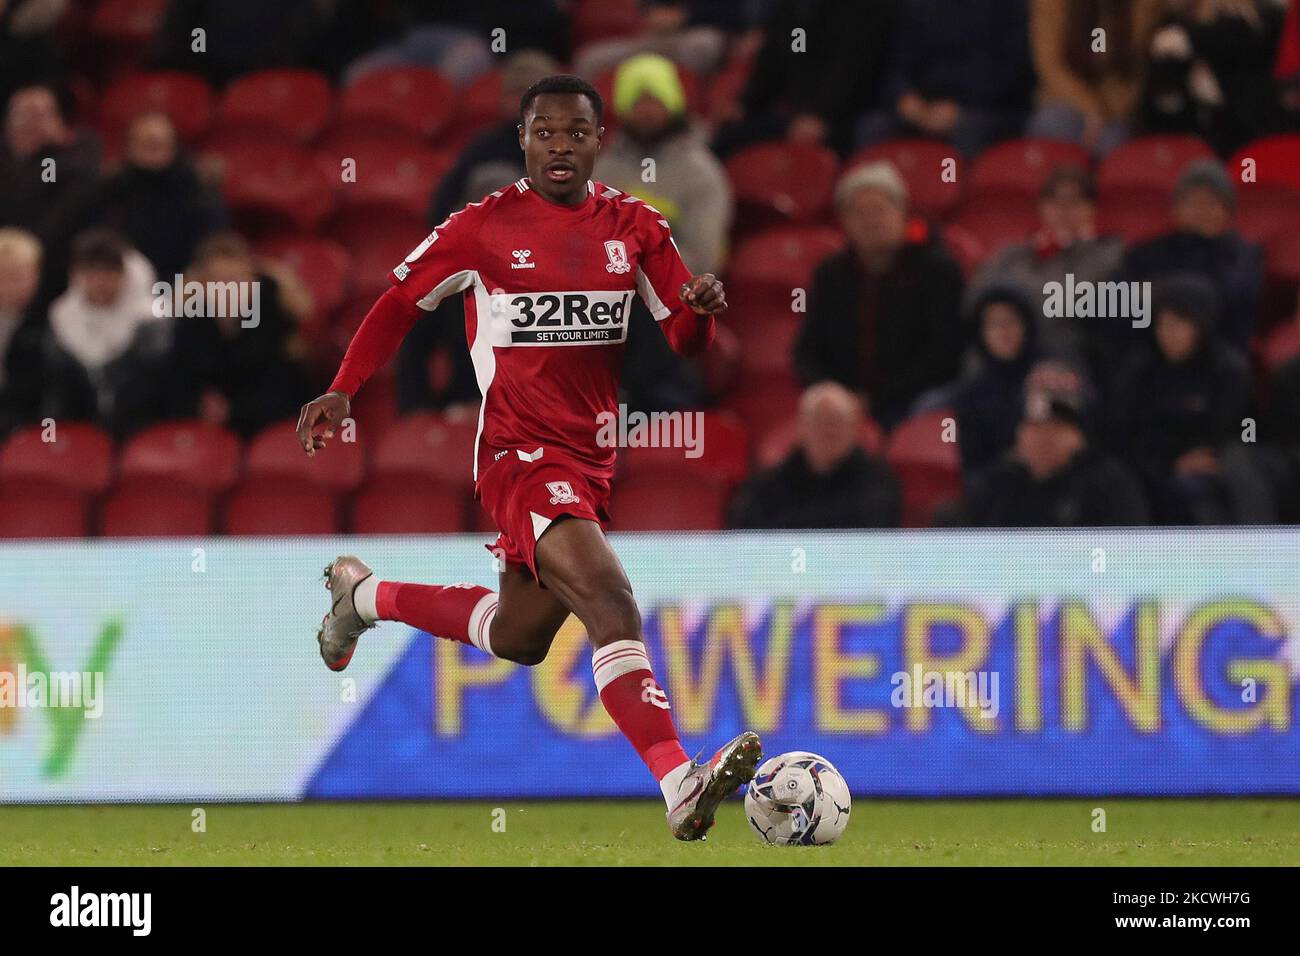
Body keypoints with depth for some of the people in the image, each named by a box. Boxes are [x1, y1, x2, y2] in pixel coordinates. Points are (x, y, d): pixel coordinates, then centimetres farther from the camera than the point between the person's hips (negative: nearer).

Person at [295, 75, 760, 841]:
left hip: (591, 456, 7)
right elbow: (401, 305, 8)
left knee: (519, 640, 21)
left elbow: (687, 339, 7)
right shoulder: (483, 228, -4)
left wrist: (703, 309, -17)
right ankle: (679, 784, -39)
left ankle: (365, 595, 45)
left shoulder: (637, 229, 6)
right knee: (608, 595, -28)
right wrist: (343, 393, -2)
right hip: (521, 453, -7)